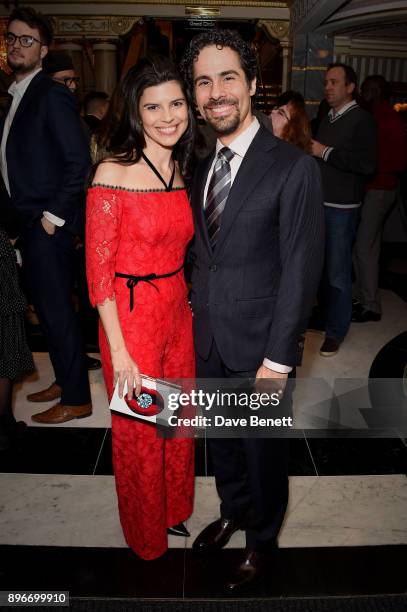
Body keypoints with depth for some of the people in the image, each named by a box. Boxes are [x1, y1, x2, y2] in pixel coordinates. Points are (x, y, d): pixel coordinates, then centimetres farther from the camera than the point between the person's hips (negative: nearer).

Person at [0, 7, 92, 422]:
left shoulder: (52, 95, -10)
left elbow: (79, 160, -17)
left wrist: (54, 216, -17)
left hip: (48, 224, -9)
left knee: (56, 310, -3)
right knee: (46, 306, 16)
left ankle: (76, 399, 10)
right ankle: (64, 380, 31)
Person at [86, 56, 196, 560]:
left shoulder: (182, 170, 5)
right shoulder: (113, 173, -16)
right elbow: (99, 272, -15)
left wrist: (186, 302, 8)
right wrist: (120, 352, -15)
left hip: (178, 310, 6)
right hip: (130, 317, -6)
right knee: (138, 430, 13)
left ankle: (175, 509, 49)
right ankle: (145, 535, 41)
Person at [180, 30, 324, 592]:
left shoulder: (293, 167, -15)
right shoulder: (201, 166, 5)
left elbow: (300, 270, -16)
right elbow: (203, 253, 10)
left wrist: (278, 359, -17)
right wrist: (196, 311, 5)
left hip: (259, 344, -5)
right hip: (207, 338, 6)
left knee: (263, 448, 15)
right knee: (220, 440, 23)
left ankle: (262, 539, 42)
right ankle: (233, 512, 51)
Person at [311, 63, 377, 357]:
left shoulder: (362, 119, -7)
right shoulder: (328, 118, 15)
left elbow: (367, 164, -20)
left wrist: (326, 152, -17)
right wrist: (312, 151, 5)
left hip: (342, 208, -7)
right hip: (320, 203, 7)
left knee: (337, 272, -2)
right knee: (321, 266, 13)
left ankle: (335, 331, 11)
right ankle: (324, 315, 30)